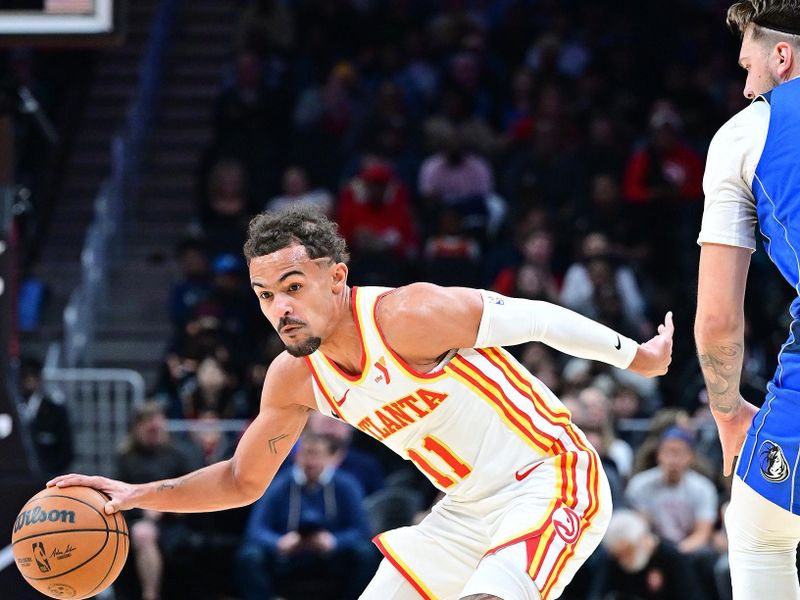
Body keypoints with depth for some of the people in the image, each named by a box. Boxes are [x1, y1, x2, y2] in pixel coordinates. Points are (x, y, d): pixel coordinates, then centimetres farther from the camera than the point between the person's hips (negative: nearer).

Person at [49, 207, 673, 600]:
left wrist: (636, 357, -3)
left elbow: (535, 318, -15)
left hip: (551, 480, -8)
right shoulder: (294, 378, -3)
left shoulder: (409, 316, -26)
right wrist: (143, 495, -4)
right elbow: (243, 480, 11)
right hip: (467, 511, 8)